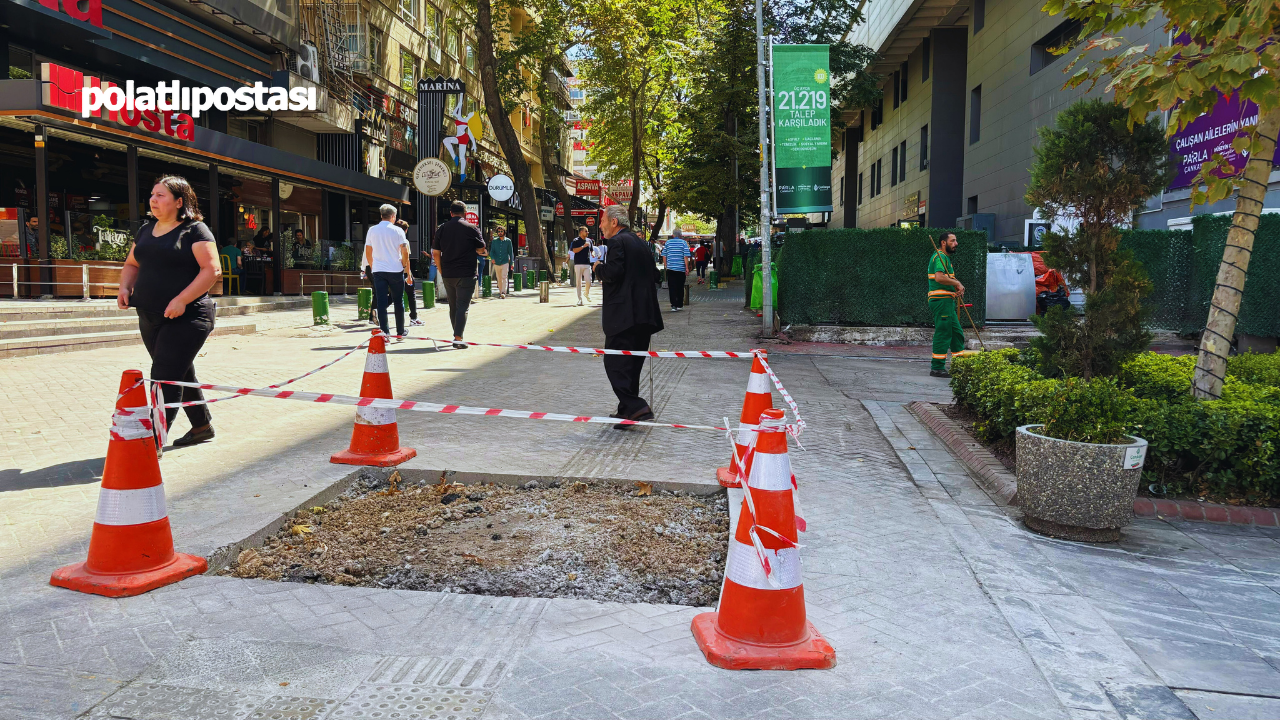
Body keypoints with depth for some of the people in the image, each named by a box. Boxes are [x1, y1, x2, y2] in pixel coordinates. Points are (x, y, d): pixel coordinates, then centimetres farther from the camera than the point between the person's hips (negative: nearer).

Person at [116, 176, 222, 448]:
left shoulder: (194, 230, -8)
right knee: (180, 375, 17)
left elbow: (212, 270, -16)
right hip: (150, 318, 8)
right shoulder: (146, 231, 15)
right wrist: (125, 288, 2)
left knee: (164, 377, -13)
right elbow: (131, 265, 23)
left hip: (186, 317, -8)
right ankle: (202, 426, 31)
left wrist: (182, 299, -23)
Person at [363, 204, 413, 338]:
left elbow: (368, 253, 11)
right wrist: (407, 270, 3)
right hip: (396, 270, -2)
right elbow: (405, 252, -7)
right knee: (398, 302, 9)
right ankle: (400, 332, 16)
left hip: (378, 271, 2)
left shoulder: (372, 230, 6)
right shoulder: (397, 231, -2)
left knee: (381, 302, 1)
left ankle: (384, 332, -4)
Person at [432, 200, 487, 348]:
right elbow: (481, 250, 1)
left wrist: (442, 271, 14)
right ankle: (458, 338, -13)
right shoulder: (471, 228, -5)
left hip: (447, 274, 4)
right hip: (466, 274, -4)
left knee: (453, 306, 16)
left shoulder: (442, 228, 6)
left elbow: (436, 253, 5)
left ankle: (456, 335, 25)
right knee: (462, 306, -4)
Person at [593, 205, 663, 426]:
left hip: (623, 314, -9)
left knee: (615, 362, -7)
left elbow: (614, 272, -21)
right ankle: (628, 410, 21)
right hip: (644, 313, 9)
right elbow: (654, 273, 20)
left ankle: (634, 407, -17)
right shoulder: (639, 242, 18)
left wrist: (599, 267, -1)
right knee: (632, 363, 14)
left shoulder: (617, 242, -9)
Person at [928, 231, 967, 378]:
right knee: (943, 333, -8)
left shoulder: (946, 257, 22)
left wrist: (958, 286, 6)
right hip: (941, 301, -11)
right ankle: (937, 368, -4)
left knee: (957, 333, 14)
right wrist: (957, 283, -14)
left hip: (947, 301, 11)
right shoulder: (940, 257, -12)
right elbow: (939, 277, -27)